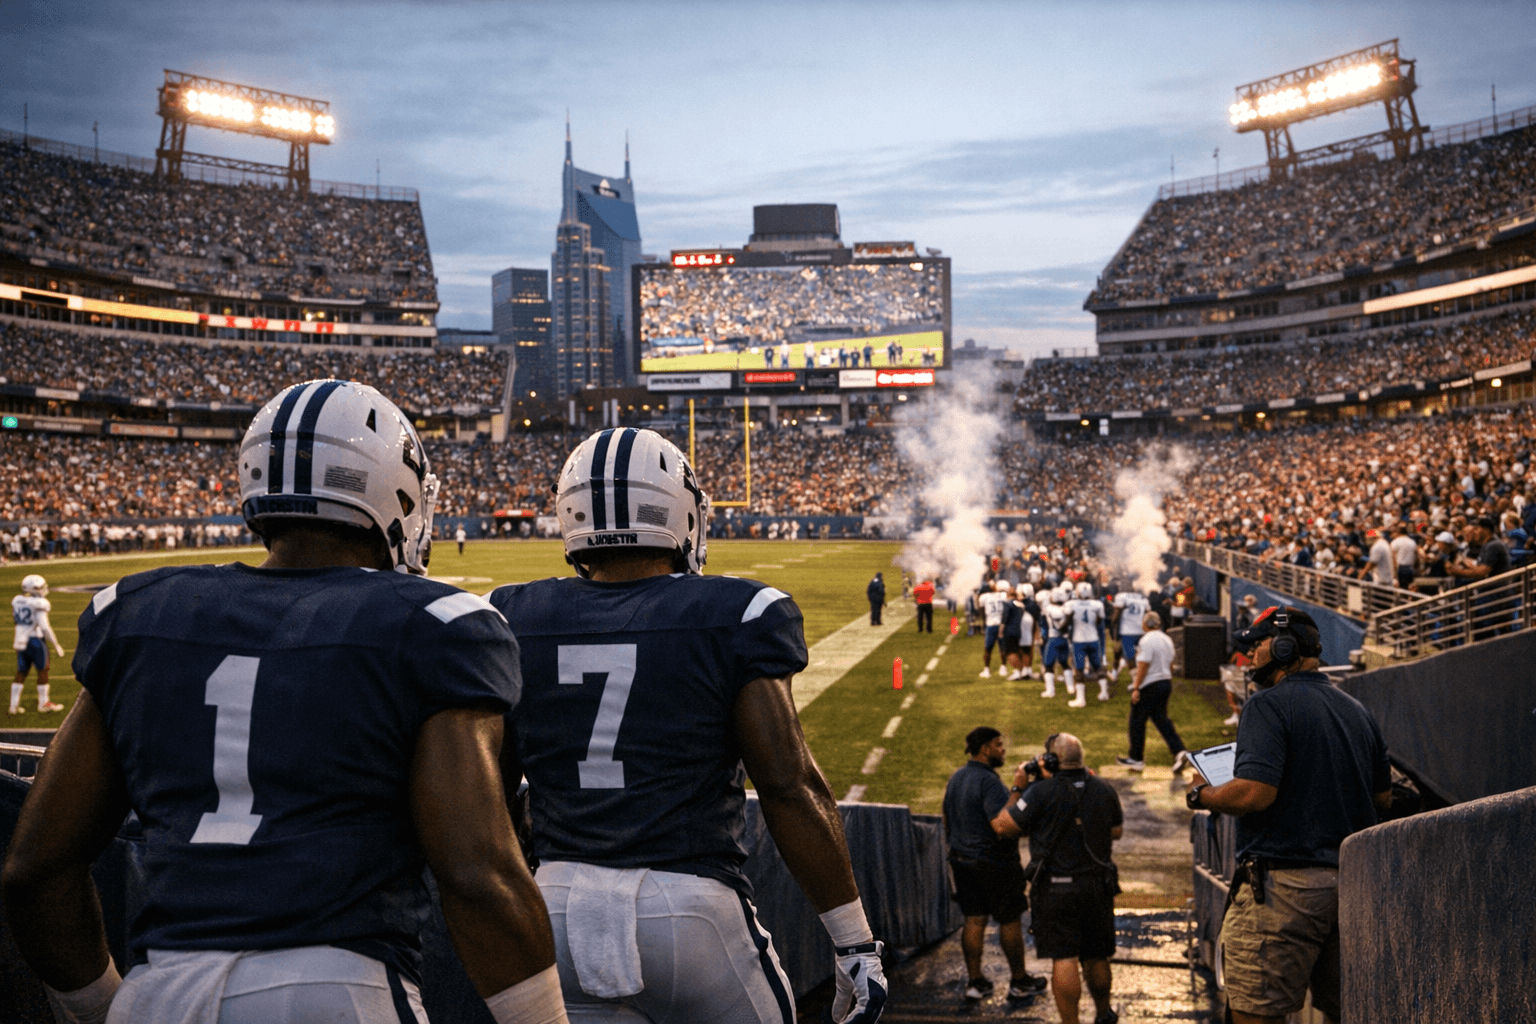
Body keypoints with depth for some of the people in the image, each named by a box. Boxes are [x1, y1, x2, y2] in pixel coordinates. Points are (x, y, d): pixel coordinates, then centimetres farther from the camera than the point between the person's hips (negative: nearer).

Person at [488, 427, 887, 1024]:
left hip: (558, 910, 3)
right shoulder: (735, 620, -5)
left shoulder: (513, 623, 6)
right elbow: (791, 788, -9)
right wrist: (855, 944, -1)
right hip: (692, 908, -3)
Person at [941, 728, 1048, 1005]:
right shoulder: (989, 782, -21)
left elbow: (947, 820, 17)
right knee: (1010, 921, 7)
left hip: (962, 859, 8)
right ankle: (1019, 982, 19)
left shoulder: (956, 778, 8)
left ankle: (975, 982, 15)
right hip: (994, 863, -8)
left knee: (974, 920, 11)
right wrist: (1019, 793, -21)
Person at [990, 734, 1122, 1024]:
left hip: (1055, 889, -5)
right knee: (1096, 957, 19)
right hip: (1098, 886, 5)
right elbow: (1116, 831, 18)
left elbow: (1002, 826, -10)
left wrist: (1017, 789, 1)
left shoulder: (1042, 792, -14)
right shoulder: (1104, 790, 3)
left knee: (1064, 959, -3)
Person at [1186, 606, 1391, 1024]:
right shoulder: (1357, 711, 14)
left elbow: (1254, 792, -20)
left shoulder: (1268, 705, -10)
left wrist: (1201, 795, -3)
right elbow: (1383, 797, 21)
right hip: (1353, 883, 8)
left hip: (1286, 883, -8)